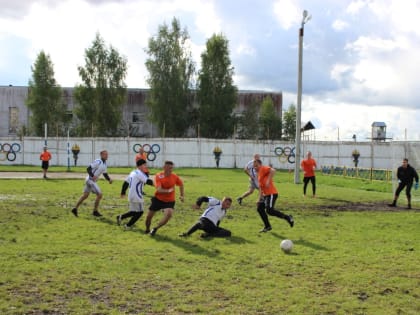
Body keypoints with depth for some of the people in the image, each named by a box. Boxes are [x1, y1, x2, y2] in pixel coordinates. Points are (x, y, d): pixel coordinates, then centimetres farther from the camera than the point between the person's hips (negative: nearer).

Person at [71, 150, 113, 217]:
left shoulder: (104, 164, 11)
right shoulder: (98, 162, -17)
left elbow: (105, 174, 19)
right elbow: (88, 169, -21)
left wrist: (109, 179, 1)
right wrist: (92, 176, -35)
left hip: (92, 181, 10)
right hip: (90, 180, -10)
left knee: (85, 195, 15)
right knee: (99, 194, -9)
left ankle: (75, 209, 23)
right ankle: (95, 211, 2)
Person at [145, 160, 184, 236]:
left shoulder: (174, 176, -7)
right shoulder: (158, 176, -16)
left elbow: (181, 184, 14)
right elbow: (159, 189, -27)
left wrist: (181, 195, 14)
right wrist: (168, 191, -35)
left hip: (169, 201, 1)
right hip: (158, 199, 0)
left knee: (169, 214, -27)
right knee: (149, 216, 6)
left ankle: (155, 229, -8)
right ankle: (147, 229, 37)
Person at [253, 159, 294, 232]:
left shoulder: (264, 168, -6)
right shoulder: (259, 174, 21)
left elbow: (273, 170, -27)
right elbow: (261, 187, 25)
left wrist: (268, 181, -29)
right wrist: (260, 198, 20)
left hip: (271, 194, -10)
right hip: (266, 195, 10)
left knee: (269, 210, -17)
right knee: (260, 208, 9)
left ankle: (288, 217, -6)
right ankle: (267, 226, 17)